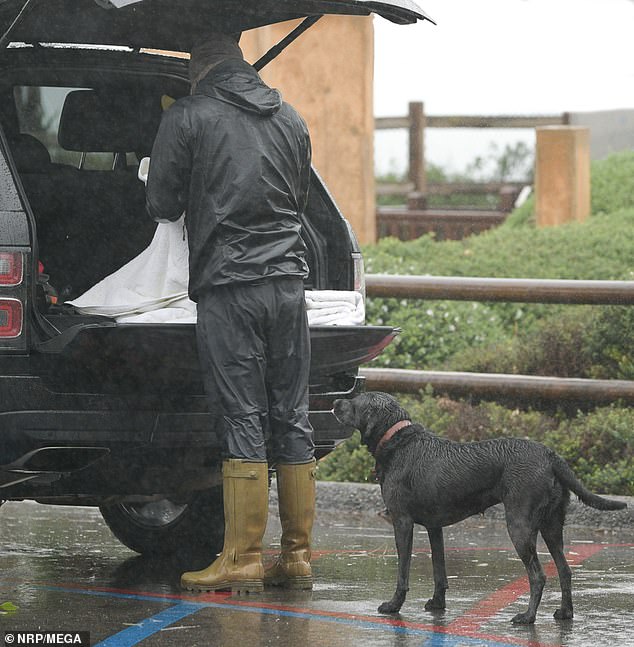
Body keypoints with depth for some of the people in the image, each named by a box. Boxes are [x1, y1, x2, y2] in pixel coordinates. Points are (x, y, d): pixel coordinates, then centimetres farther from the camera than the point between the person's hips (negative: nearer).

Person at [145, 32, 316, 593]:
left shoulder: (189, 117, -3)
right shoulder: (290, 119, 14)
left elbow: (162, 205, 2)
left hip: (227, 284, -5)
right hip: (288, 279, 5)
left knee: (243, 421, -5)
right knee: (292, 420, 7)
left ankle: (242, 560, -5)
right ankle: (297, 556, 9)